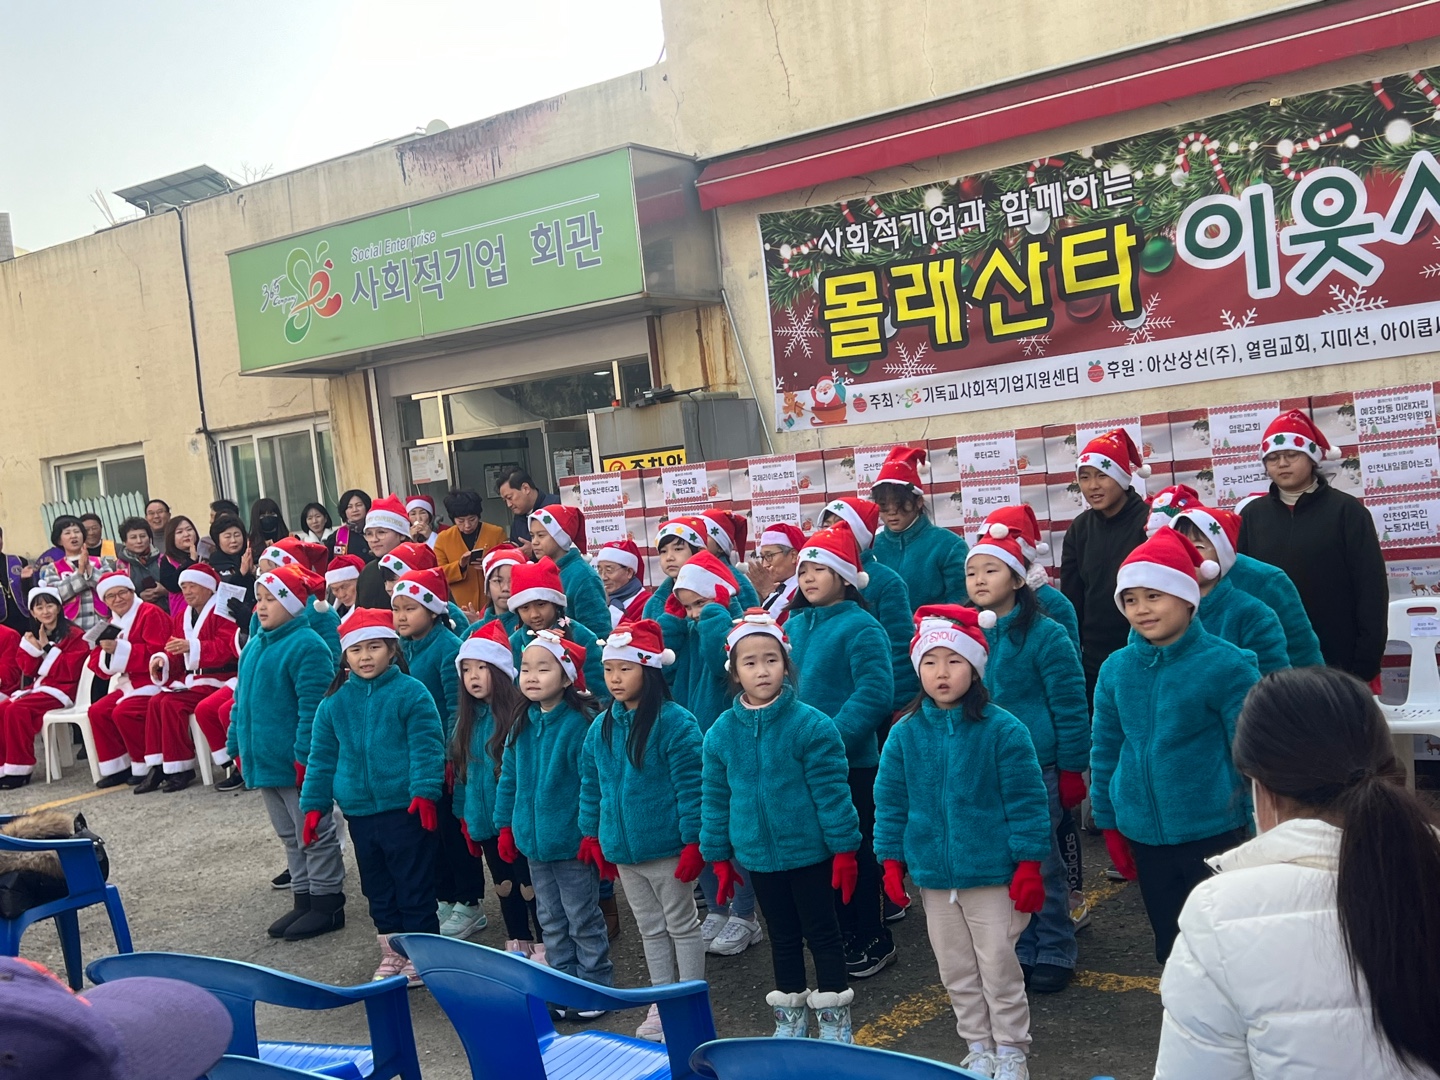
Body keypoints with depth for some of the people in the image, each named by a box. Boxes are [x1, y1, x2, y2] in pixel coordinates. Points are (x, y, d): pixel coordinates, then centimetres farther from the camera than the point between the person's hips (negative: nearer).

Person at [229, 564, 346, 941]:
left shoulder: (306, 646, -17)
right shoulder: (253, 646, 11)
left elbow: (312, 708, -21)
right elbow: (242, 699, 18)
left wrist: (304, 756, -24)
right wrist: (237, 744, 14)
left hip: (297, 763, -9)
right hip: (265, 761, 9)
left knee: (314, 835, 3)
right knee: (289, 835, 18)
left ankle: (327, 904, 13)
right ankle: (303, 900, 29)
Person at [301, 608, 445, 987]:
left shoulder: (411, 692, -8)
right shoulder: (334, 702, 6)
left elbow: (426, 747, -11)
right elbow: (321, 756, 11)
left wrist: (424, 792, -20)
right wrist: (314, 805, 8)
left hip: (405, 809, -5)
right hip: (359, 811, 5)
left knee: (414, 887, 4)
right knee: (377, 888, 16)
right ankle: (391, 955, 30)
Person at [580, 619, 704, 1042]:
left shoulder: (675, 723, -16)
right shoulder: (600, 728, 4)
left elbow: (691, 786, -17)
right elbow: (591, 785, 13)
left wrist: (693, 841, -18)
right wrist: (592, 834, 12)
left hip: (666, 847, -6)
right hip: (622, 848, 6)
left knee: (681, 926, 9)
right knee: (650, 929, 18)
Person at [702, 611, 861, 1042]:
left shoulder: (811, 724, -14)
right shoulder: (721, 732, -3)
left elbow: (832, 791, -12)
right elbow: (714, 798, 5)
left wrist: (844, 848, -11)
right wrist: (719, 857, 7)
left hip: (810, 852, -3)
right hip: (758, 856, 4)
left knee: (823, 934, 8)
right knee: (783, 938, 18)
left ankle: (835, 1020, 23)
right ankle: (790, 1019, 32)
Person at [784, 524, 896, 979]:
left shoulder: (860, 627, -13)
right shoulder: (794, 626, 7)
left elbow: (875, 694, -20)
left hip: (851, 761, -7)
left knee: (857, 849, 5)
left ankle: (872, 941, 21)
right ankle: (841, 936, 30)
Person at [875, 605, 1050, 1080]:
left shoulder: (1003, 730, -12)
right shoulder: (904, 734, -3)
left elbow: (1027, 803, -9)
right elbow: (890, 803, 4)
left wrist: (1028, 865, -10)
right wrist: (892, 861, 3)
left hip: (993, 876, -4)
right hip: (934, 876, 4)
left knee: (998, 968, 6)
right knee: (957, 972, 16)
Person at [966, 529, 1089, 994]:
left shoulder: (1045, 635, -10)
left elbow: (1070, 708, -9)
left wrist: (1072, 771, -9)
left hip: (1036, 769, -5)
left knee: (1043, 864, 5)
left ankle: (1055, 954, 20)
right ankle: (1020, 952, 26)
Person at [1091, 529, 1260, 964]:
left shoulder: (1225, 664, -12)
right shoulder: (1116, 668, 0)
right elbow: (1105, 749, 9)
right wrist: (1108, 823, 12)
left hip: (1211, 830, -4)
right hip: (1144, 833, 4)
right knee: (1169, 940, 17)